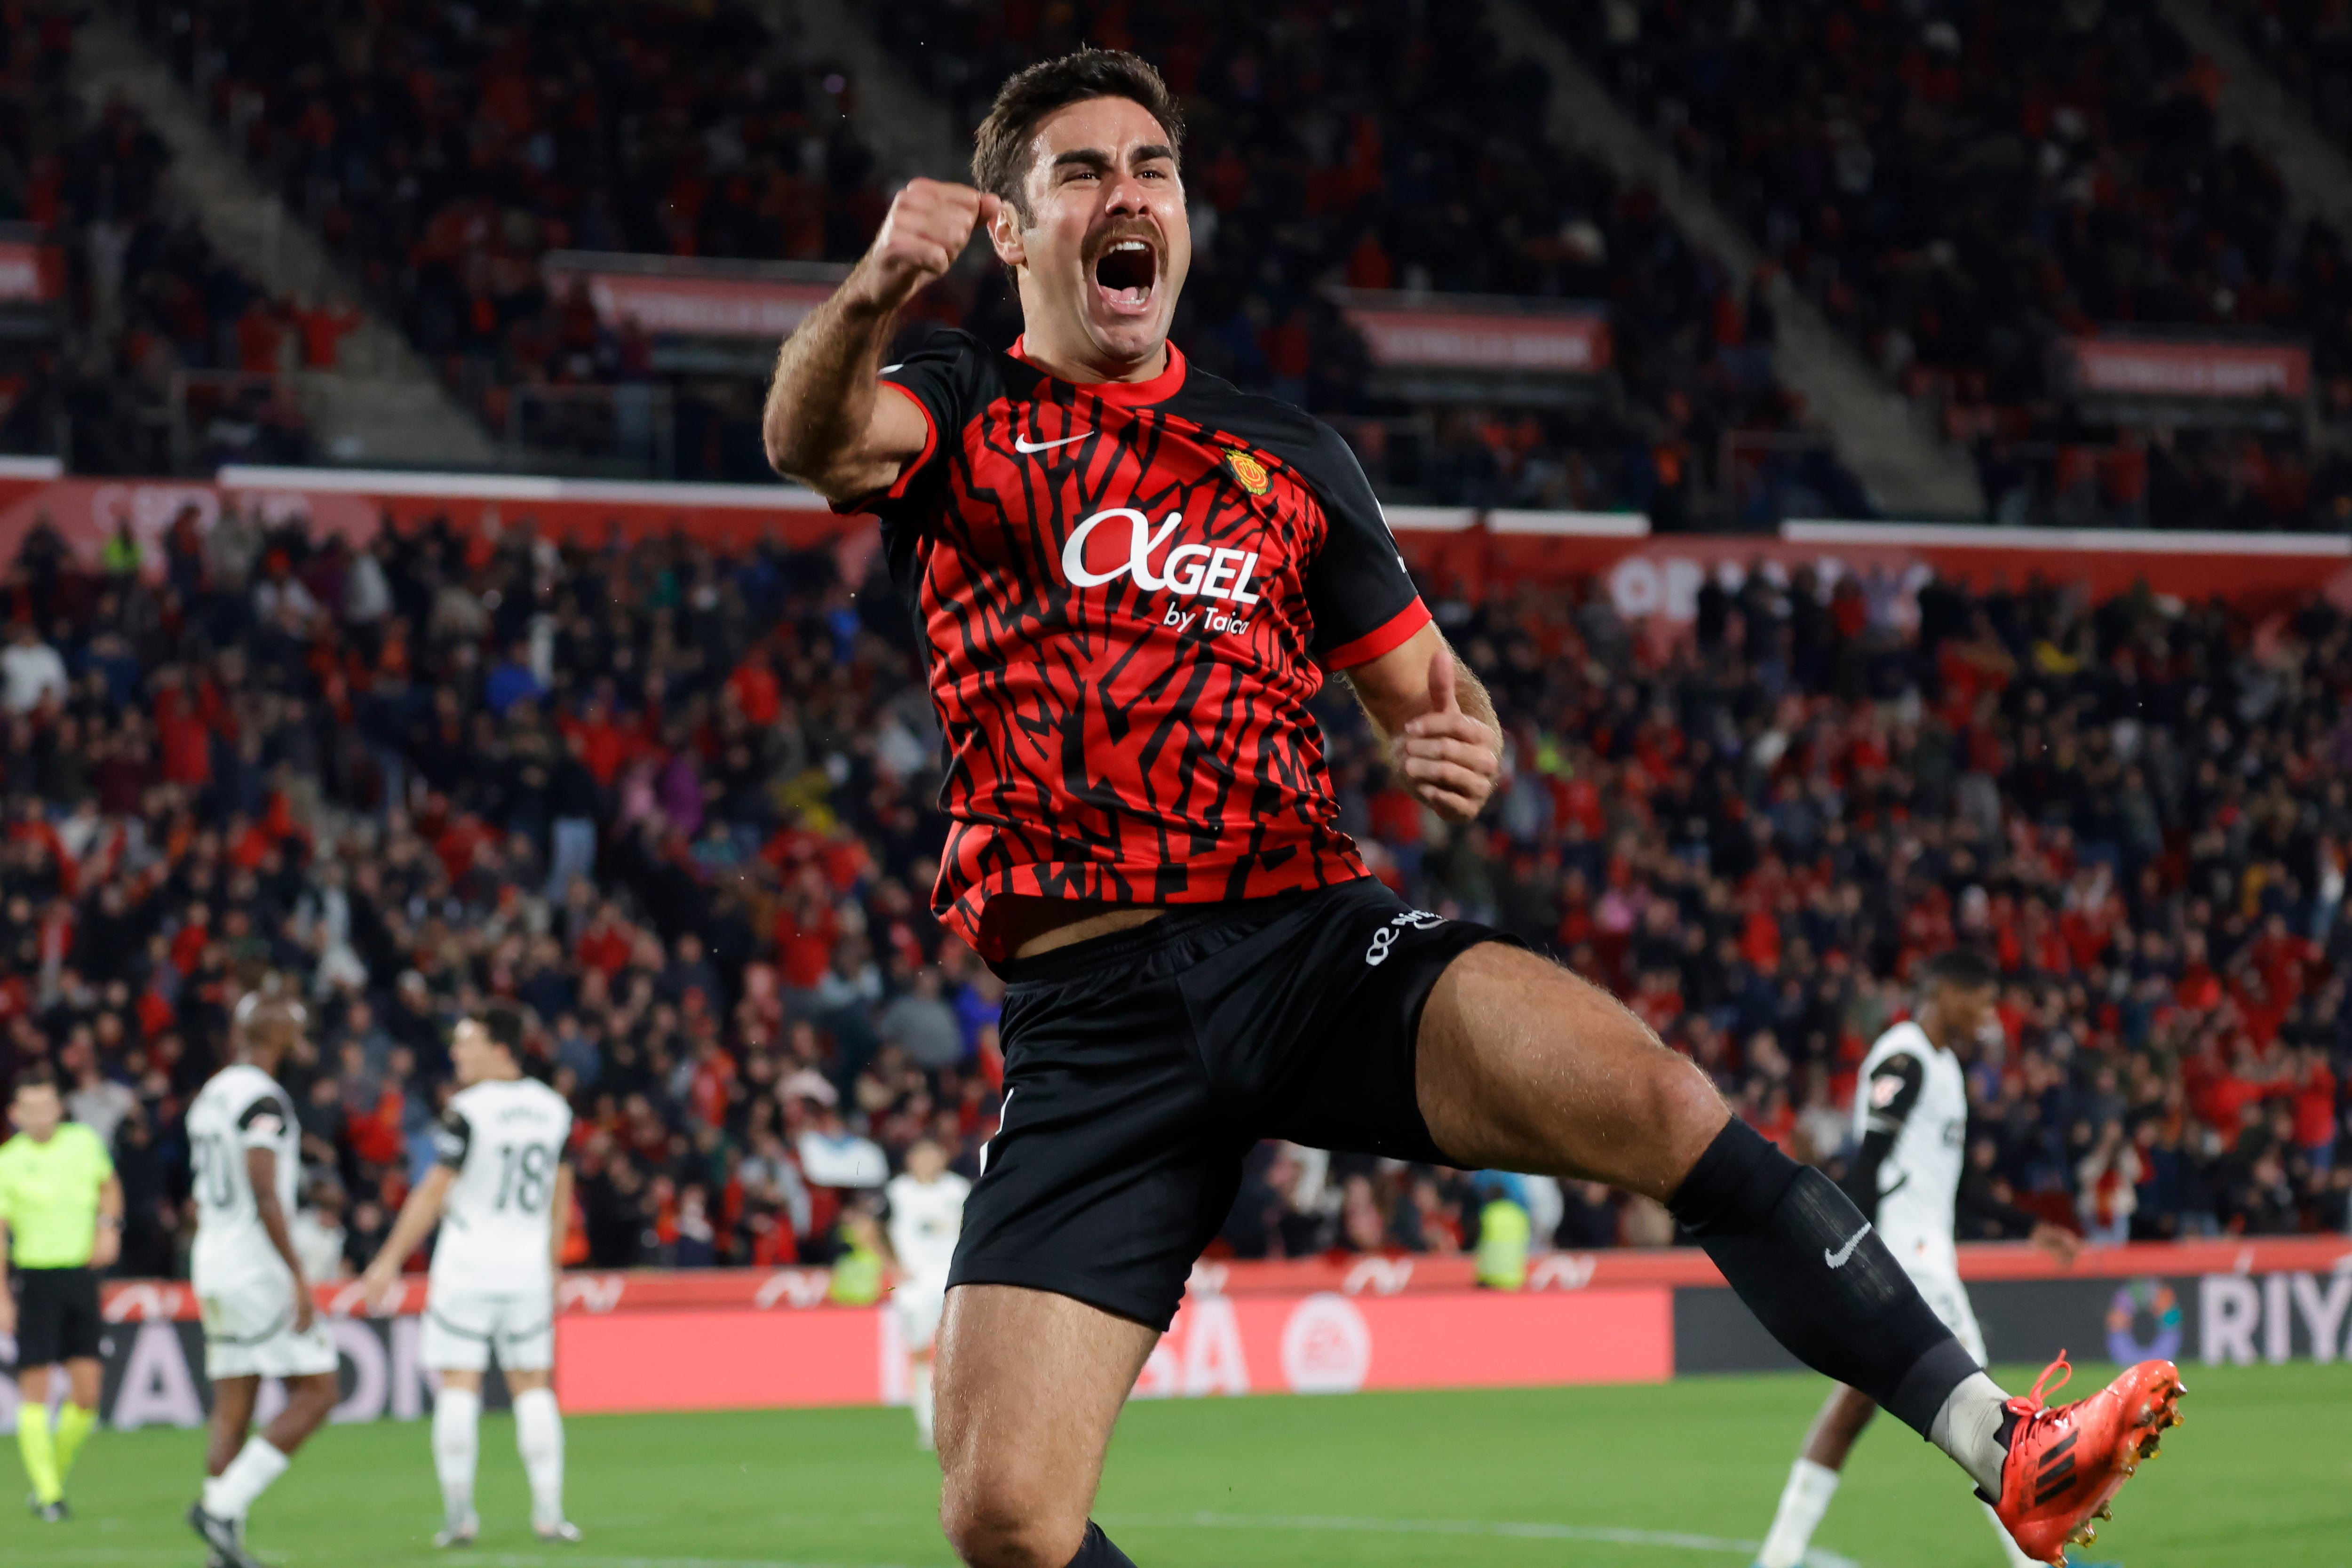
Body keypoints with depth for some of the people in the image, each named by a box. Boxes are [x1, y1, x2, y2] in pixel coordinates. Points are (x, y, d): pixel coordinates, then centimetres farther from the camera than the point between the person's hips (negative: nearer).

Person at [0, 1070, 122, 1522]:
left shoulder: (84, 1141, 4)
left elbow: (109, 1185, 23)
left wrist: (108, 1226, 4)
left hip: (82, 1274, 4)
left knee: (86, 1392, -1)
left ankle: (57, 1472, 20)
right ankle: (47, 1493, 1)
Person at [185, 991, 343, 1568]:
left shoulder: (207, 1098, 15)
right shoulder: (264, 1099, -13)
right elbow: (265, 1196, -21)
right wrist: (299, 1277, -19)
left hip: (211, 1266, 9)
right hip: (258, 1267, -9)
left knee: (233, 1409, 7)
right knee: (315, 1391, -3)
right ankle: (224, 1504, -11)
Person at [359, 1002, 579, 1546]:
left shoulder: (468, 1112, -13)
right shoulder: (553, 1108, 5)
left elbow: (433, 1194, -11)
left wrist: (391, 1261, -5)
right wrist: (552, 1263, 25)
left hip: (468, 1262, -5)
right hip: (528, 1266, 5)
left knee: (459, 1386, 0)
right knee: (533, 1387, 9)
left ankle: (459, 1513, -2)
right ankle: (549, 1511, 5)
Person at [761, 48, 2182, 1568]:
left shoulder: (1290, 456, 19)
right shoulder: (958, 415, 9)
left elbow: (1425, 686, 23)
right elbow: (811, 438, -13)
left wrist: (1467, 747, -4)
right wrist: (870, 295, -37)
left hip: (1312, 934, 2)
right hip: (1091, 1010, -2)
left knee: (1660, 1102, -26)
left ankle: (2001, 1441, -22)